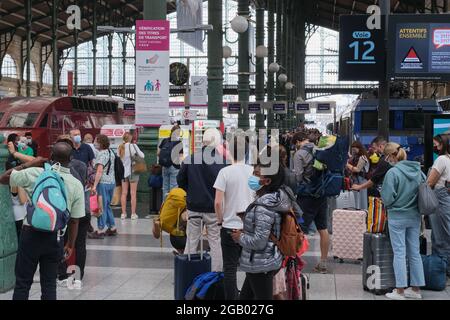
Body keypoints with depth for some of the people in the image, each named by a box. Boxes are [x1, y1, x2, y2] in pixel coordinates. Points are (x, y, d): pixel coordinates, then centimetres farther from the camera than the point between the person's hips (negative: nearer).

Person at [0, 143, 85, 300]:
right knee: (49, 284, 12)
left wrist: (28, 164, 8)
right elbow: (74, 220, 1)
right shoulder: (76, 184, -3)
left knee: (23, 282, 8)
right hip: (54, 237, 1)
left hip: (31, 234, -1)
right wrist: (70, 245, 13)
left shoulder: (34, 173, -7)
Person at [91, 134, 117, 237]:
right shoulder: (111, 152, 12)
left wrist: (94, 185, -23)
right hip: (112, 182, 9)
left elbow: (100, 171, -22)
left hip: (103, 182, -9)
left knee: (102, 206, -3)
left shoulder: (101, 154, -14)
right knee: (107, 206, 17)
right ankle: (112, 228, 20)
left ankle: (101, 230, 1)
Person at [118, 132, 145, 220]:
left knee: (124, 193, 10)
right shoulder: (133, 146, -11)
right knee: (133, 193, 2)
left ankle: (123, 213, 12)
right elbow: (142, 155, -6)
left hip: (123, 172, 4)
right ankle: (133, 213, 4)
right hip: (133, 171, -4)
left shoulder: (120, 147, 0)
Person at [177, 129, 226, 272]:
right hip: (213, 207, -2)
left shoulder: (190, 159, -5)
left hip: (193, 206, 2)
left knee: (192, 241, 13)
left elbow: (180, 180, 3)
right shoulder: (222, 161, -14)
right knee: (215, 242, 8)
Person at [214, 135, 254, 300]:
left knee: (230, 268, 5)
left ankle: (231, 297, 7)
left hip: (230, 226, -3)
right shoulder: (254, 171, -1)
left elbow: (218, 202, -14)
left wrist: (220, 219, 2)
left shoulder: (225, 172, -11)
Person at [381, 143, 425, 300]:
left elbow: (387, 198, -17)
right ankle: (416, 289, 19)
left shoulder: (393, 172, -17)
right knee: (415, 252, 12)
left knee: (399, 253, 2)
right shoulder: (418, 170, 1)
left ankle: (400, 291, 5)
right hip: (415, 216, 5)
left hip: (397, 216, -5)